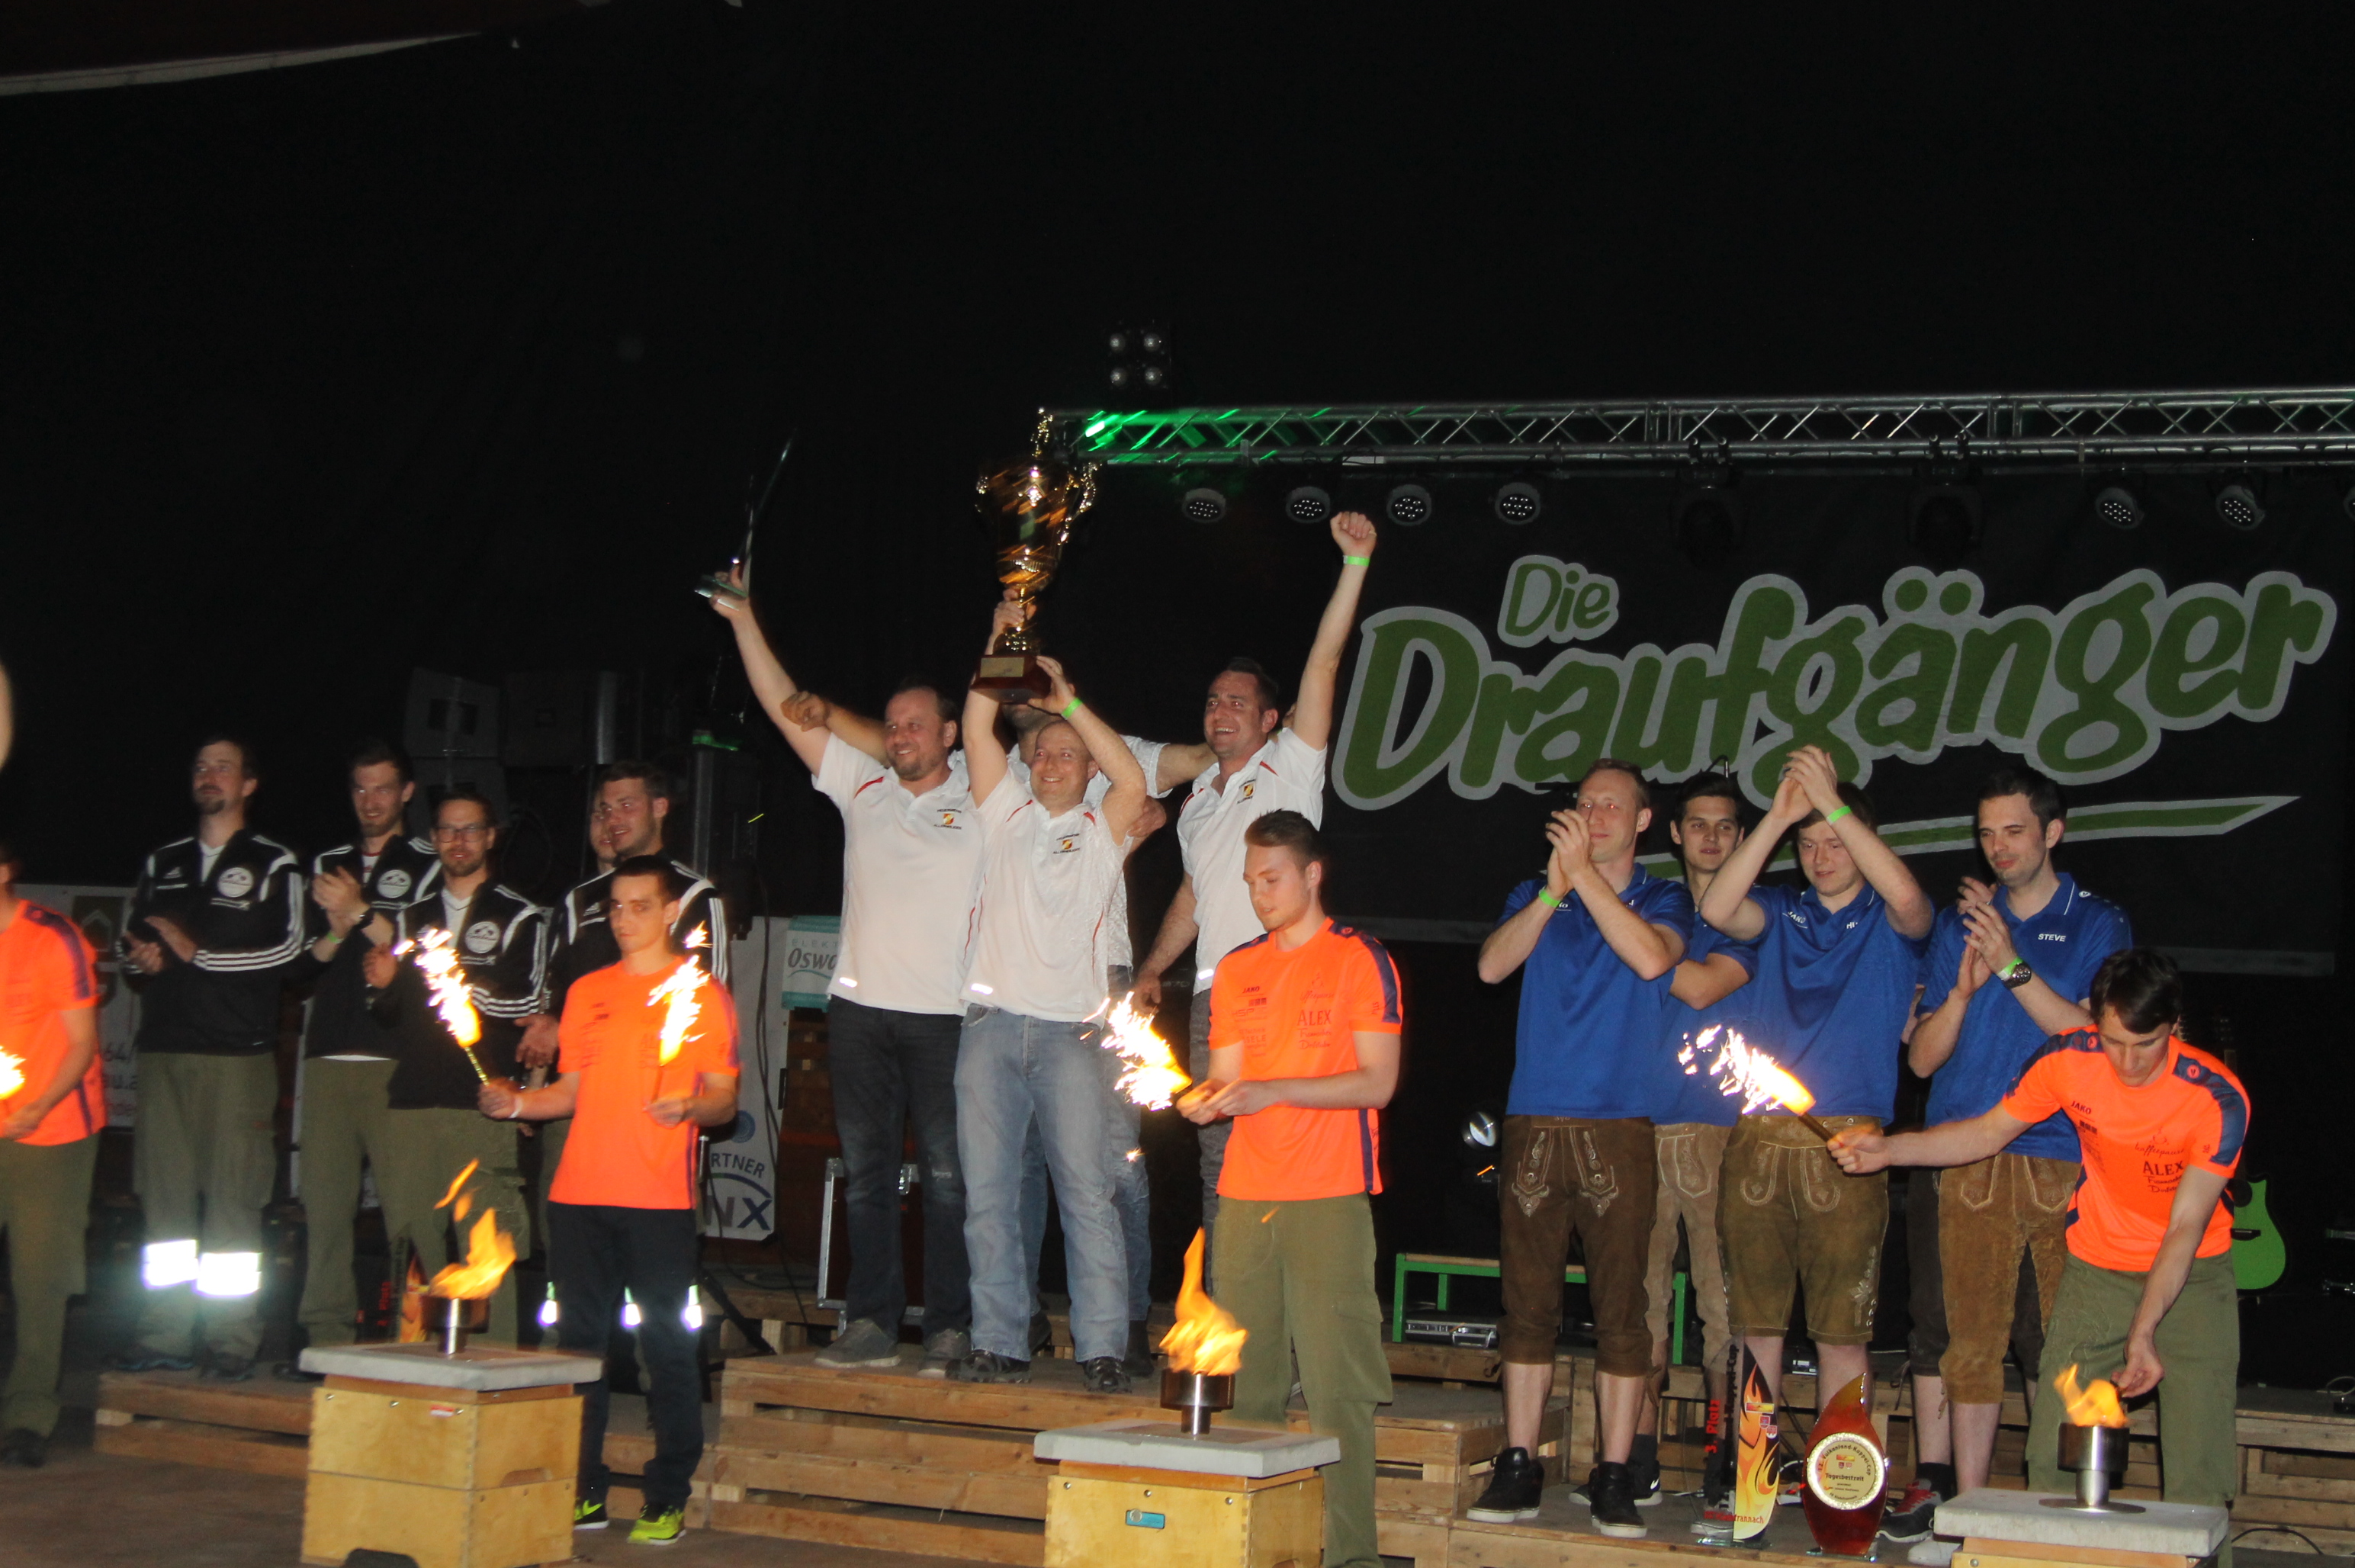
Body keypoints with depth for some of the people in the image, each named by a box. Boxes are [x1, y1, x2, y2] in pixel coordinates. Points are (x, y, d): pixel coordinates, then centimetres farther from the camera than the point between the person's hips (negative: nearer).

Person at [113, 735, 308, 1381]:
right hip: (163, 1048, 5)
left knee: (232, 1200, -8)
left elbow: (285, 946, -6)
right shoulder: (162, 863, 22)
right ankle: (166, 1339, 4)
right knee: (165, 1198, 1)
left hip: (238, 1053, -4)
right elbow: (131, 938, 24)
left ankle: (232, 1344, -5)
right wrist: (143, 958, 1)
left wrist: (196, 952, -5)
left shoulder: (273, 864, 6)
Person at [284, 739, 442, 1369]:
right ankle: (327, 1339, 2)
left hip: (398, 1060, -4)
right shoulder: (325, 865, 22)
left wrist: (361, 913, -10)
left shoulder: (429, 866, 7)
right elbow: (295, 966, 18)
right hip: (328, 1057, 4)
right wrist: (333, 936, -1)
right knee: (323, 1202, -1)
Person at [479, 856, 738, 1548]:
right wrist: (516, 1102, 3)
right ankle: (583, 1492, 13)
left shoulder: (701, 992, 4)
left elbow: (725, 1101, -1)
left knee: (666, 1346, -3)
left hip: (659, 1200, -4)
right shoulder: (587, 991, 16)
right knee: (578, 1341, 5)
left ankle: (667, 1498, 3)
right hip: (579, 1195, 4)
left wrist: (690, 1107, -21)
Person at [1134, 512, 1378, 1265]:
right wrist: (1151, 970, 21)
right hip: (1213, 998, 6)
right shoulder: (1198, 798, 20)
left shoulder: (1289, 767, 1)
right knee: (1220, 1161, 7)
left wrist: (1355, 562, -18)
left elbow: (1324, 662, -9)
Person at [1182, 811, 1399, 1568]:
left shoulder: (1361, 960, 1)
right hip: (1244, 1193, 5)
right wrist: (1207, 1097, -5)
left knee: (1337, 1383, -7)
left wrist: (1273, 1091, -14)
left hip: (1328, 1198, -5)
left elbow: (1377, 1082, -6)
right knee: (1246, 1383, 4)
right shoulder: (1237, 969, 17)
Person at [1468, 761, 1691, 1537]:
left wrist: (1583, 872, -12)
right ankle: (1518, 1466, 7)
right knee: (1528, 1303, 2)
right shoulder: (1535, 895, 16)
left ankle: (1614, 1476, 1)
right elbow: (1492, 965, -1)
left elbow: (1652, 957, -13)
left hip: (1620, 1129, -2)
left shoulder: (1664, 899, 9)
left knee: (1620, 1306, -3)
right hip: (1534, 1124, 2)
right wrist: (1554, 889, -11)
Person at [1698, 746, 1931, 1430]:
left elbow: (1906, 897, -16)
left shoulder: (1889, 923, 8)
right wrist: (1779, 816, -12)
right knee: (1754, 1324, 5)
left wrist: (1835, 804, -19)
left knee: (1842, 1333, -3)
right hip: (1758, 1137, 3)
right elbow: (1717, 910, -5)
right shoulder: (1782, 913, 16)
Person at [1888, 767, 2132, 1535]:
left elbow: (2094, 1037, -5)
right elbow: (1922, 1057, 12)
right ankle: (1964, 1499, 1)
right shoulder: (1958, 925, 17)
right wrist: (1962, 991, -6)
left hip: (2066, 1163, -2)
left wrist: (2013, 967, -14)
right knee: (1971, 1333, -3)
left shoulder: (2100, 924, 9)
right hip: (1970, 1162, 2)